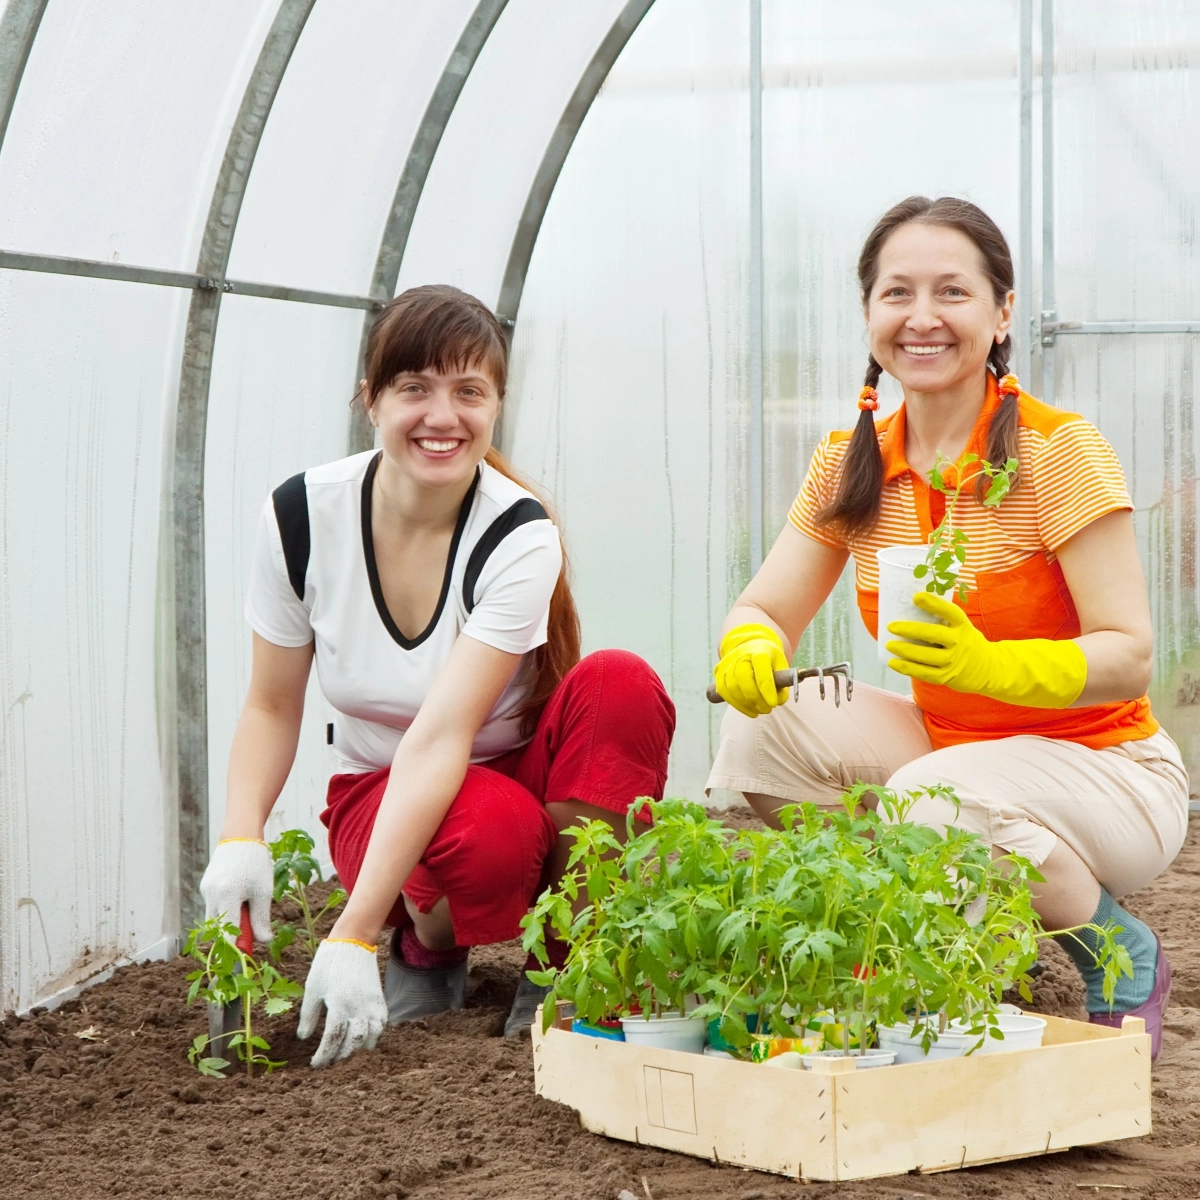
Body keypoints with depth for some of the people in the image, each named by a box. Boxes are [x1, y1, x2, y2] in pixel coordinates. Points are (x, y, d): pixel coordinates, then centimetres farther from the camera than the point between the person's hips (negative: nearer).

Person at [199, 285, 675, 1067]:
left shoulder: (518, 535, -22)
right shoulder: (304, 514, -13)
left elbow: (441, 736, -32)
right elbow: (273, 707, -2)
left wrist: (350, 938, -39)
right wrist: (240, 840, -23)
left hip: (522, 776, 0)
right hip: (382, 794, 0)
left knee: (622, 684, -33)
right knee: (491, 832, -37)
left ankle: (568, 964, -15)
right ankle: (425, 943, 0)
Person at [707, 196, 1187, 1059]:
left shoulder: (1060, 450, -17)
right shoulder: (851, 465, 0)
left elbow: (1130, 657, -21)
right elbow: (764, 611, -2)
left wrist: (989, 665, -40)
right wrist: (752, 652, -27)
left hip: (1104, 769, -6)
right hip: (950, 746, 6)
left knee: (936, 798, -35)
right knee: (765, 728, -16)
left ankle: (1124, 956, -6)